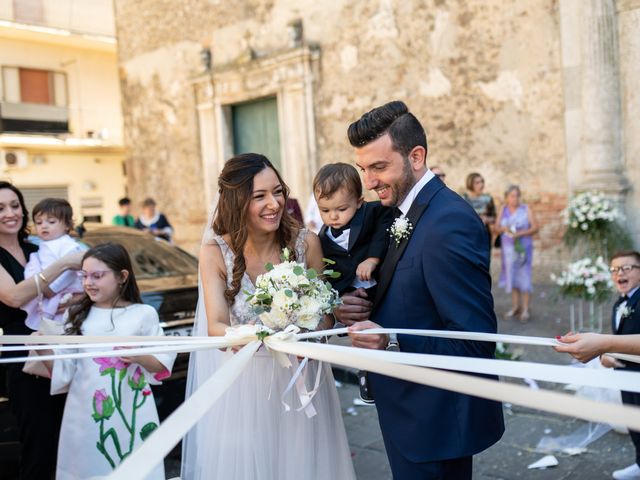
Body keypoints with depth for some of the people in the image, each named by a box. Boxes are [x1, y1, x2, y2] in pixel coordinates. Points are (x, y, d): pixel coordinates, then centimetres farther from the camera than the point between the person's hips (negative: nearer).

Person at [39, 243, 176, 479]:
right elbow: (64, 370, 4)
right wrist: (42, 349, -12)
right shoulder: (78, 315, 4)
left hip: (129, 412, -2)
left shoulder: (144, 314, -4)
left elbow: (163, 366, -1)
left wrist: (139, 357, -18)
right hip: (85, 411, 3)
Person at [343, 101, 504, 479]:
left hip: (436, 423, -9)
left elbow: (475, 342, -25)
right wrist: (365, 306, -6)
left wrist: (391, 344, -32)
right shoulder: (412, 212, 5)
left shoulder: (449, 224, -24)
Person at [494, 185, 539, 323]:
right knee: (512, 276, 6)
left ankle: (525, 309, -3)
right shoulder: (503, 210, 7)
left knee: (523, 276, -6)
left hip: (523, 247, -3)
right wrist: (504, 229, -14)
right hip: (508, 247, 3)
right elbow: (496, 228, 8)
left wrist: (520, 233, -18)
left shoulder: (526, 209, -1)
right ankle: (515, 306, 16)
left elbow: (535, 227, -5)